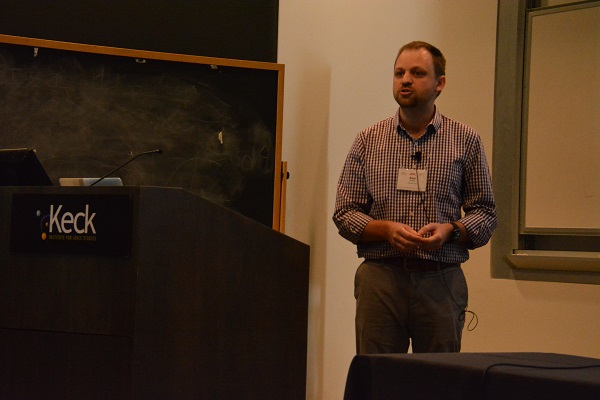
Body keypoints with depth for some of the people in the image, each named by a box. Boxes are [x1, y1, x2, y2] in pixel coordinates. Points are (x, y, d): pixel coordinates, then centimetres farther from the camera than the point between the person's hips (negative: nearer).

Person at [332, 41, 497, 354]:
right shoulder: (368, 141, 9)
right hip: (381, 278, 0)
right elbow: (344, 213, 6)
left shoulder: (465, 141, 7)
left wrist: (451, 230, -12)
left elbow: (485, 212, 7)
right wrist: (386, 229, -11)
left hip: (441, 282, 0)